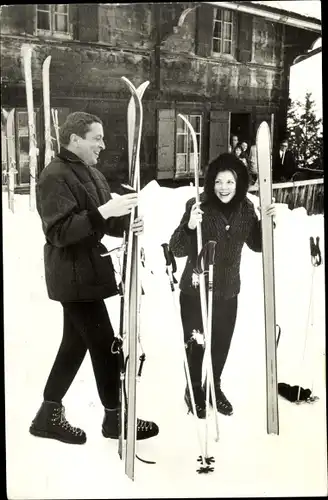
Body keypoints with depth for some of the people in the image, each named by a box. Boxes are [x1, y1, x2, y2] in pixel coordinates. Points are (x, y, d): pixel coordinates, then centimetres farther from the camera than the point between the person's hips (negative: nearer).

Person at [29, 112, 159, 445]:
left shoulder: (91, 173, 13)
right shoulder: (55, 176, -17)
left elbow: (100, 223, 17)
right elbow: (59, 232, -25)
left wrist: (126, 223, -4)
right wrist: (103, 212, -32)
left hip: (87, 272, 10)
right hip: (73, 276, -10)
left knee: (76, 342, 16)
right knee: (105, 345, -2)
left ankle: (49, 415, 28)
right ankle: (115, 417, 16)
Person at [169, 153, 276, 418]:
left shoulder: (246, 208, -4)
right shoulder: (198, 206, -17)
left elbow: (257, 245, 7)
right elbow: (177, 249, -20)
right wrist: (189, 226, -39)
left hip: (228, 292, 4)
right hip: (196, 291, -4)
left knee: (222, 343, 18)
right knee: (196, 344, 7)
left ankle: (214, 387, 43)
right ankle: (194, 390, 33)